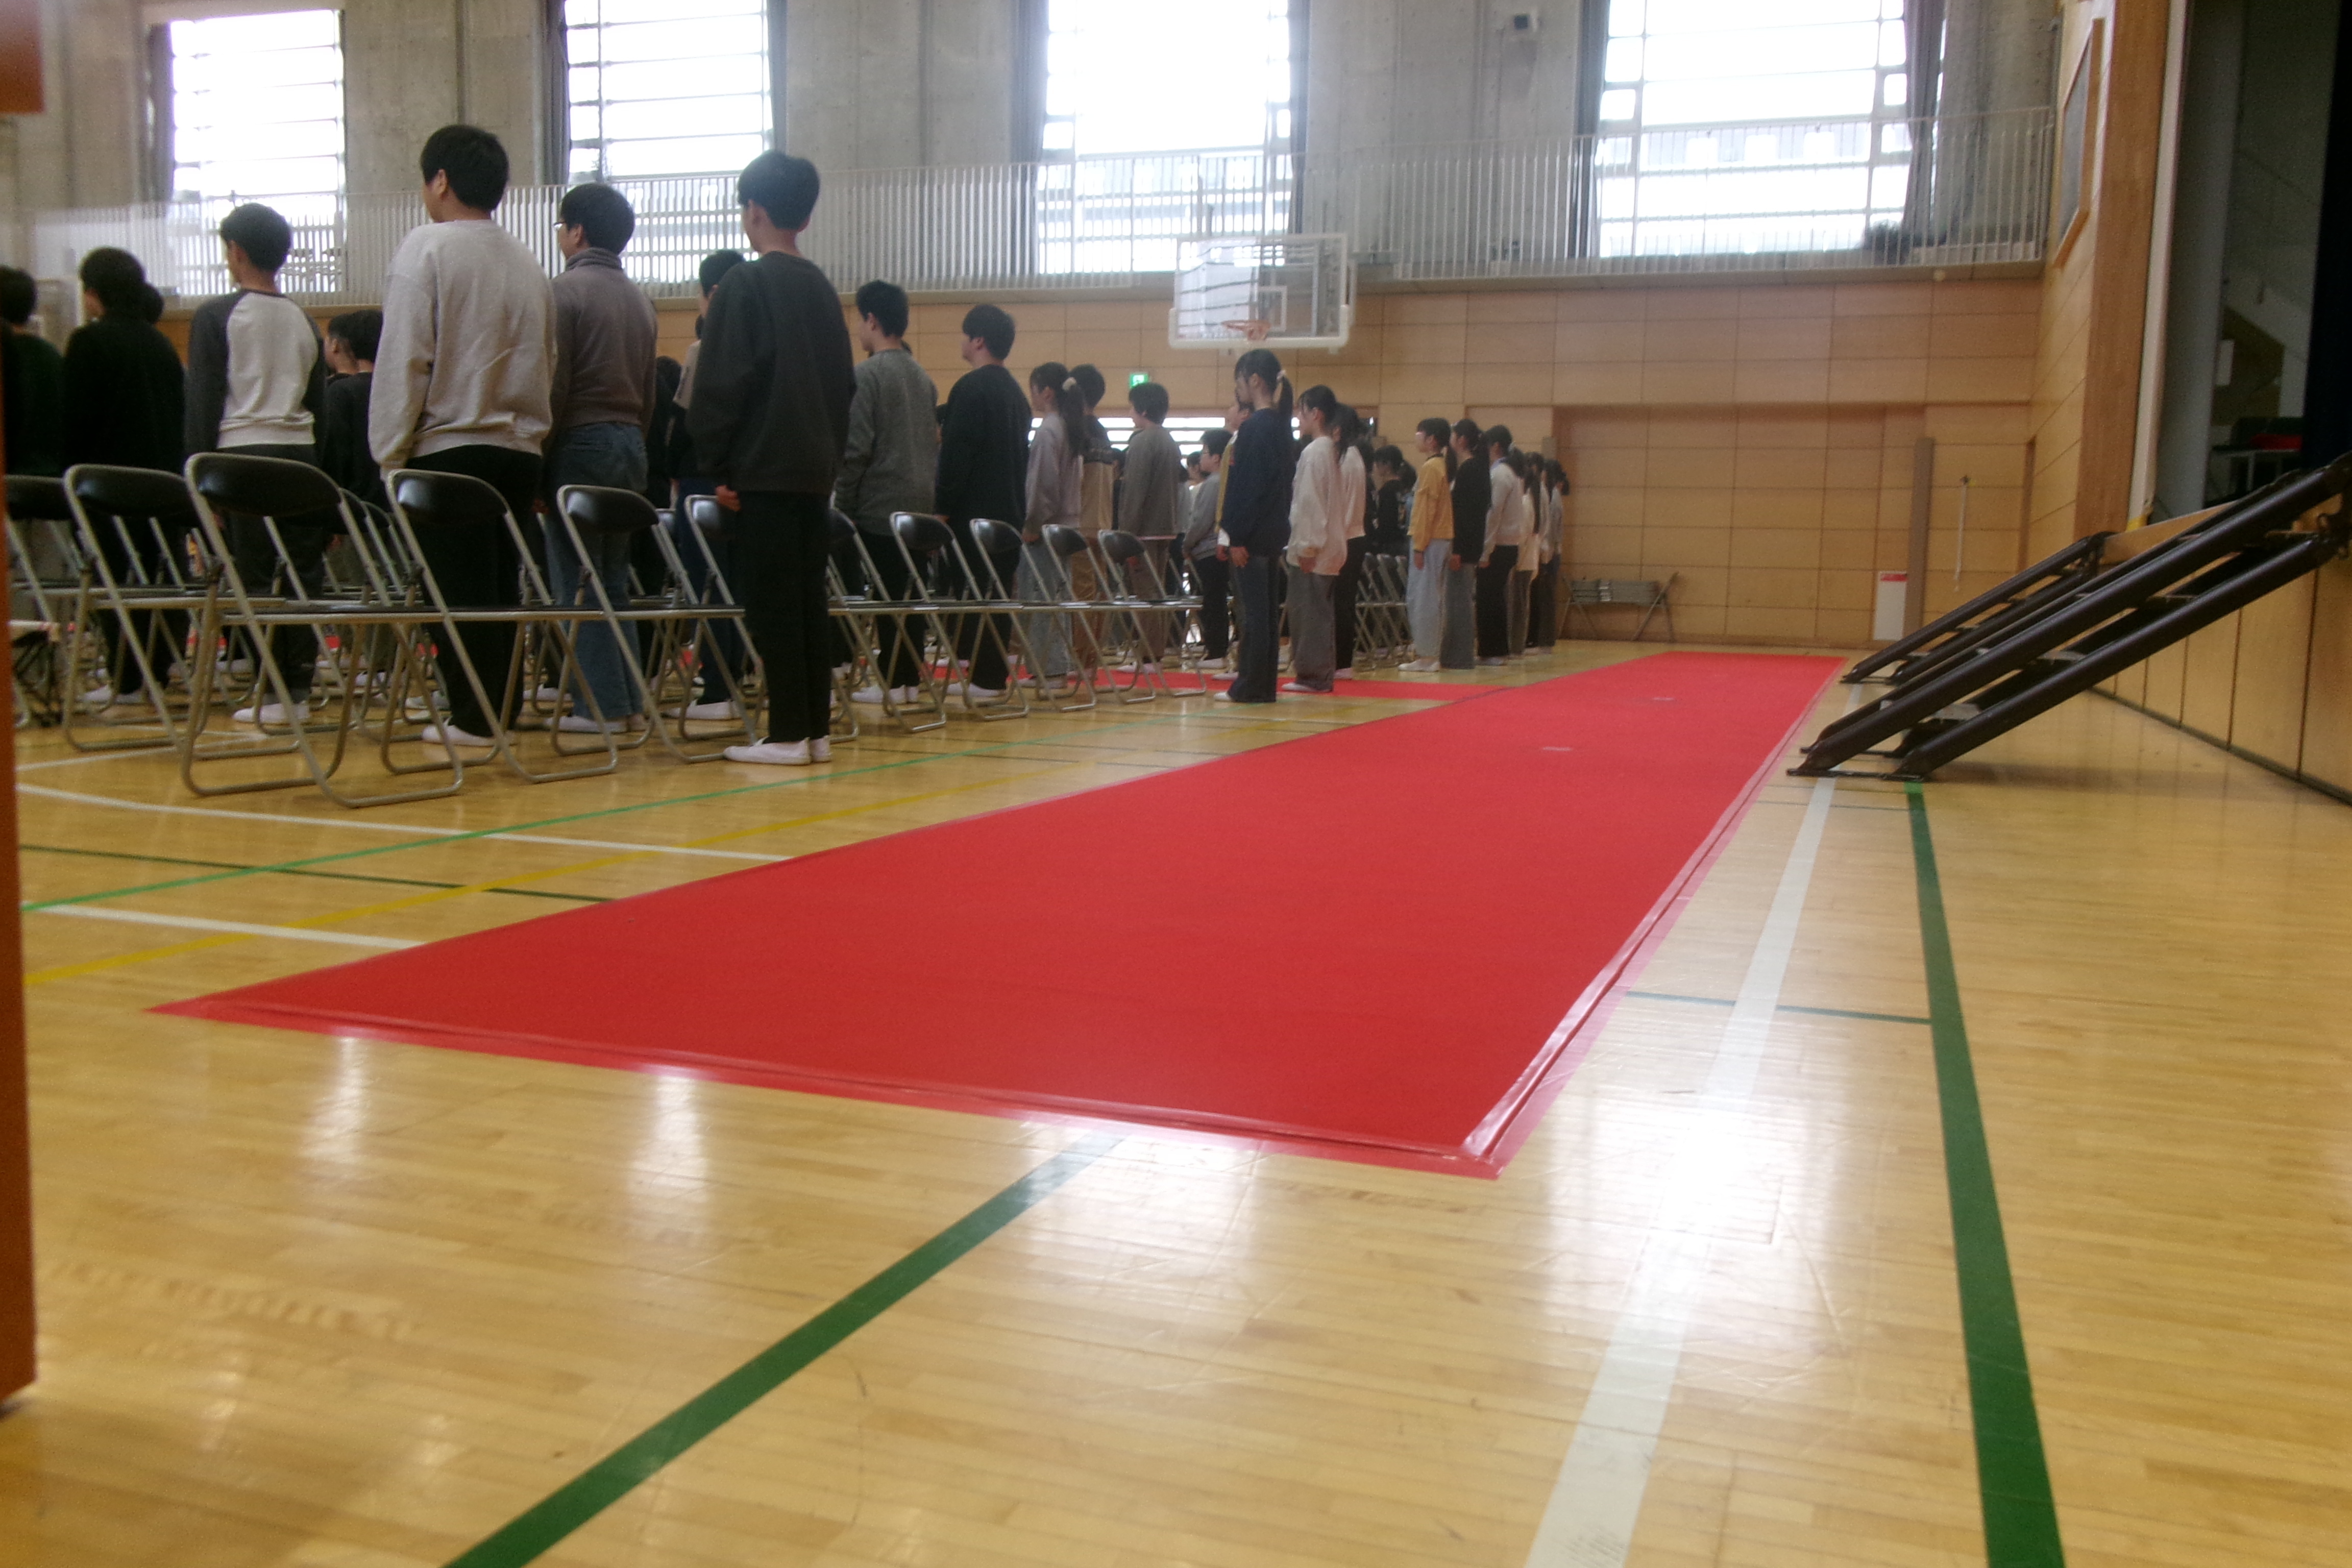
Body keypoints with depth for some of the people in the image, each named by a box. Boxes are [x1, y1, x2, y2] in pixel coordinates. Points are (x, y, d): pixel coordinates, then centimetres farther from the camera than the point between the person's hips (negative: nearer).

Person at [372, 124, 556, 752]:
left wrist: (390, 452, -5)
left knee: (460, 589, -2)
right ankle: (501, 712, 12)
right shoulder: (527, 264, 14)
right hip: (520, 448, 6)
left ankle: (474, 718, -1)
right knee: (500, 587, 9)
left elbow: (405, 358, -9)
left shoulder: (427, 248, -5)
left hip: (450, 447, -6)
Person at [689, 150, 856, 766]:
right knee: (809, 600, 9)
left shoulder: (744, 285, -7)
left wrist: (718, 467, -6)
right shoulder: (822, 289, 14)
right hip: (816, 471, 7)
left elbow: (721, 385, -12)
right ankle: (817, 729, 11)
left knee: (771, 603, -5)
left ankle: (788, 734, -5)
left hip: (763, 471, -7)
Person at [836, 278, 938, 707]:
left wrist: (842, 503, -6)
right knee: (908, 595, 9)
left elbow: (856, 448, -14)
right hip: (919, 506, 7)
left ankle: (892, 681, -2)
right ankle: (912, 678, 11)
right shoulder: (923, 378, 13)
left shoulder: (866, 374, -9)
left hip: (878, 508, -7)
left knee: (884, 596, -3)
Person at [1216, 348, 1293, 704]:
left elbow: (1249, 487, -19)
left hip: (1254, 535, -10)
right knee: (1262, 610, 12)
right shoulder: (1279, 425, 14)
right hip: (1273, 531, 10)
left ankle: (1251, 687, 0)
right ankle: (1261, 685, 18)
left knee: (1253, 610, -5)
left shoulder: (1255, 427, -14)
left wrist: (1237, 538, -17)